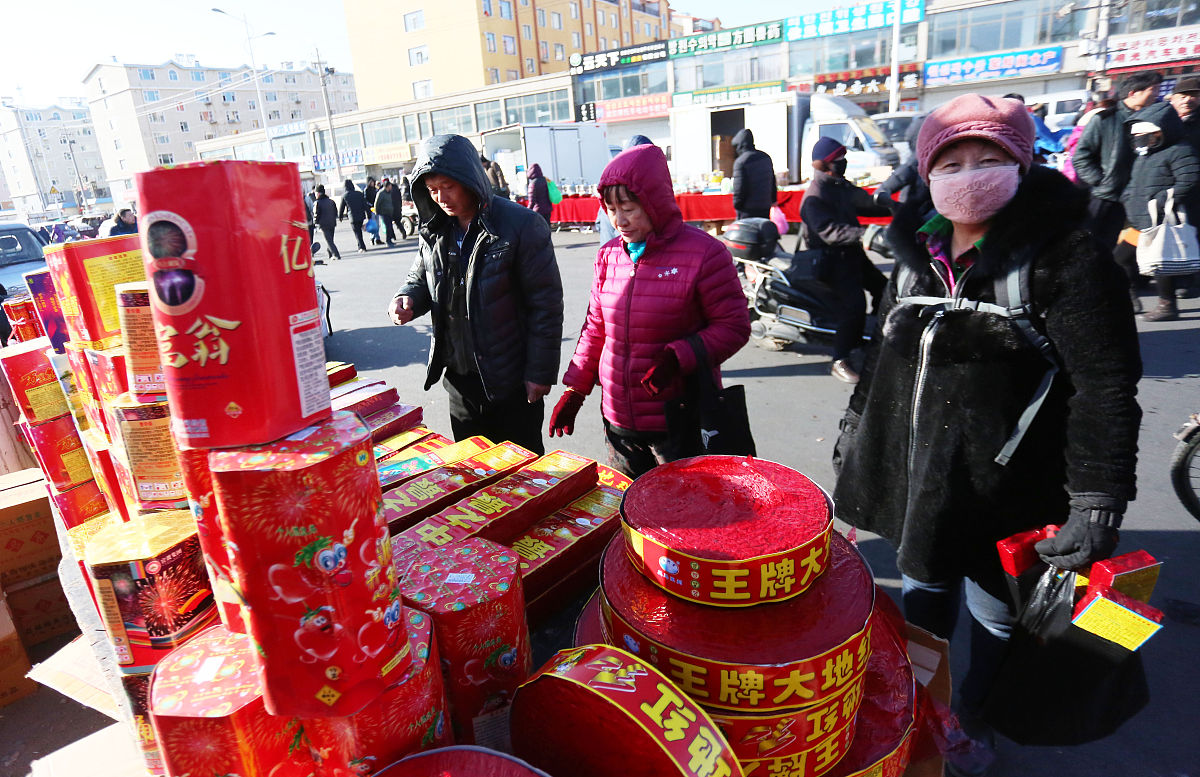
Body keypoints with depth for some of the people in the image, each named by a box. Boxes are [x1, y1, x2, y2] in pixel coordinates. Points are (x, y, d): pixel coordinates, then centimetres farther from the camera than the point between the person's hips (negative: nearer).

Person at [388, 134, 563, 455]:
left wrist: (540, 372, -14)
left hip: (511, 379, -6)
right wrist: (407, 298, -6)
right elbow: (420, 278, 20)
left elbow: (546, 304, -14)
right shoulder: (435, 230, 5)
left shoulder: (522, 225, -14)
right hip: (458, 377, 6)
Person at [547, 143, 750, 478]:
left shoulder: (703, 253, -10)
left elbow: (735, 327, -7)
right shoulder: (609, 255, 7)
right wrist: (574, 390, 11)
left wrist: (679, 356, -22)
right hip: (618, 422, 5)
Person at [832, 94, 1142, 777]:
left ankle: (977, 717, 43)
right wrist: (859, 426, 19)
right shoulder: (920, 250, 6)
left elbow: (1105, 385, -17)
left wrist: (1098, 500, -22)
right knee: (924, 588, 21)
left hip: (1003, 484, -5)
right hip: (914, 467, 5)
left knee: (995, 609, 15)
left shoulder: (1066, 255, -13)